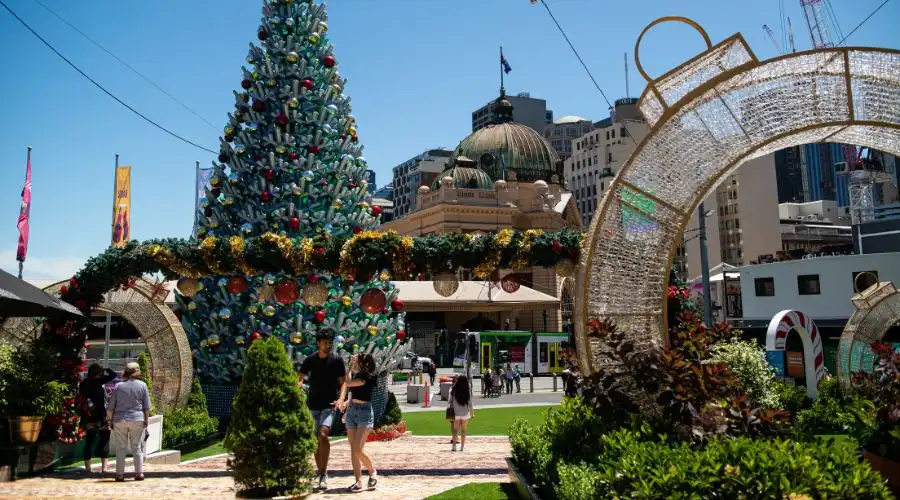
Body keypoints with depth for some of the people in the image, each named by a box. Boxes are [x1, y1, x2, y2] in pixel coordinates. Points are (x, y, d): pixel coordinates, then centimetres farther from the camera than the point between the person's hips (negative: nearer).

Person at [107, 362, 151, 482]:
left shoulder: (118, 386, 1)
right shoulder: (142, 385, 0)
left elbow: (111, 406, 2)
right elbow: (147, 406, 1)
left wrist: (110, 420, 9)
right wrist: (146, 421, 7)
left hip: (120, 421, 0)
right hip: (137, 420, 0)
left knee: (121, 448, 6)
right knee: (137, 447, 6)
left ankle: (119, 474, 6)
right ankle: (139, 473, 4)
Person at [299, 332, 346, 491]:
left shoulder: (336, 360, -2)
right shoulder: (310, 360, 4)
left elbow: (342, 381, 0)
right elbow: (299, 379, 5)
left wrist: (340, 399, -15)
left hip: (329, 405, -3)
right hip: (313, 404, 4)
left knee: (323, 435, -22)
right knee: (315, 439, 9)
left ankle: (323, 475, -16)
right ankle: (320, 471, 27)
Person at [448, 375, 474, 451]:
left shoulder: (454, 391, -9)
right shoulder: (468, 391, -9)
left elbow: (451, 402, -5)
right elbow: (470, 403, -5)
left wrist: (449, 410, 7)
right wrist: (472, 413, 4)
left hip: (456, 413, 0)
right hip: (465, 413, 0)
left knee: (455, 430, 10)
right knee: (463, 430, 11)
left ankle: (454, 446, 6)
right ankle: (462, 446, 13)